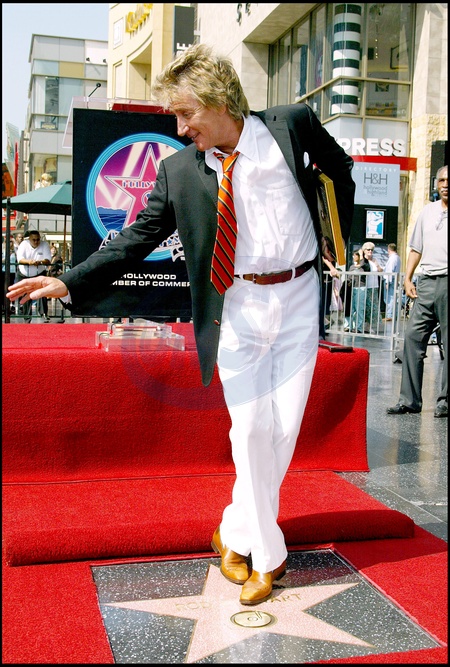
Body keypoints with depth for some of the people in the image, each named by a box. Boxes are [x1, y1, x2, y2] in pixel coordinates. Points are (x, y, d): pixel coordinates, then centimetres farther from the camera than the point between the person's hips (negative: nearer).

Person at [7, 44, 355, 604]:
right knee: (250, 429, -1)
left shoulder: (291, 124, -5)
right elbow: (136, 239, -2)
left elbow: (340, 168, 14)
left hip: (298, 300, 1)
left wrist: (339, 238, 15)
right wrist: (68, 282, -12)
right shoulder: (180, 170, -3)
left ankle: (236, 533, 25)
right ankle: (267, 555, 18)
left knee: (284, 426, 4)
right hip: (237, 308, 0)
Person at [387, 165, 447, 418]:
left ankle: (445, 400, 8)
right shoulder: (428, 211, 16)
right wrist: (408, 279, 10)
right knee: (413, 337, 0)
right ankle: (409, 400, 4)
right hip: (426, 282, 5)